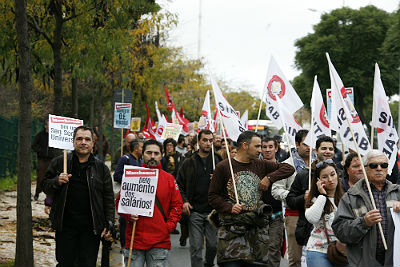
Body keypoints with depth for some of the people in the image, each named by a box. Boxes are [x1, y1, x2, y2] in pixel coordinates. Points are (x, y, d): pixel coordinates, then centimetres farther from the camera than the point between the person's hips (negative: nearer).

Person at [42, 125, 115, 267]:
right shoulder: (59, 163, 5)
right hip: (65, 225, 0)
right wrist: (57, 181, -12)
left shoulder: (101, 168, 6)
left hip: (91, 228, 0)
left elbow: (108, 198, 5)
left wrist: (109, 224, -2)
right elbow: (46, 186, 10)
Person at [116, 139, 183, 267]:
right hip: (134, 240, 0)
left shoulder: (169, 179, 8)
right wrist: (128, 215, -8)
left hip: (160, 241, 1)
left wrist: (169, 225, 0)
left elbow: (177, 205, 11)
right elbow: (120, 201, 9)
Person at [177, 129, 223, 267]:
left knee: (213, 244, 5)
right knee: (196, 247, -3)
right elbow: (179, 184, 8)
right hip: (194, 211, -1)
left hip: (212, 210, 1)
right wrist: (184, 201, -5)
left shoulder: (218, 161, 7)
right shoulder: (189, 162, 6)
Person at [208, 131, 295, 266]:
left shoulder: (260, 165, 11)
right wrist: (229, 208, -16)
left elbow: (289, 168, 12)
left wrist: (269, 178, -2)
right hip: (232, 228, -4)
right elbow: (213, 196, -1)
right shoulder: (223, 167, 0)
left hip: (257, 228, 4)